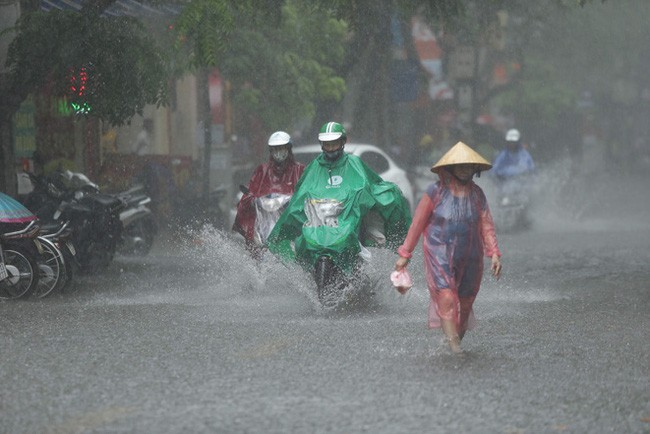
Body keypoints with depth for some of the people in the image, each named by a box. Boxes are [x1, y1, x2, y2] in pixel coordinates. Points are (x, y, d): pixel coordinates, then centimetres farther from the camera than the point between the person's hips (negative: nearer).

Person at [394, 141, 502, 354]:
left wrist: (494, 254, -8)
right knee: (446, 299, -17)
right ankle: (454, 348, -23)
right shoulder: (436, 191, -4)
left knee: (465, 304, 8)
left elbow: (486, 225, 5)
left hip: (469, 260, 4)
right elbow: (417, 223, -1)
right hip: (439, 256, -4)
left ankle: (457, 341, 22)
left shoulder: (476, 194, 6)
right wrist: (405, 254, -1)